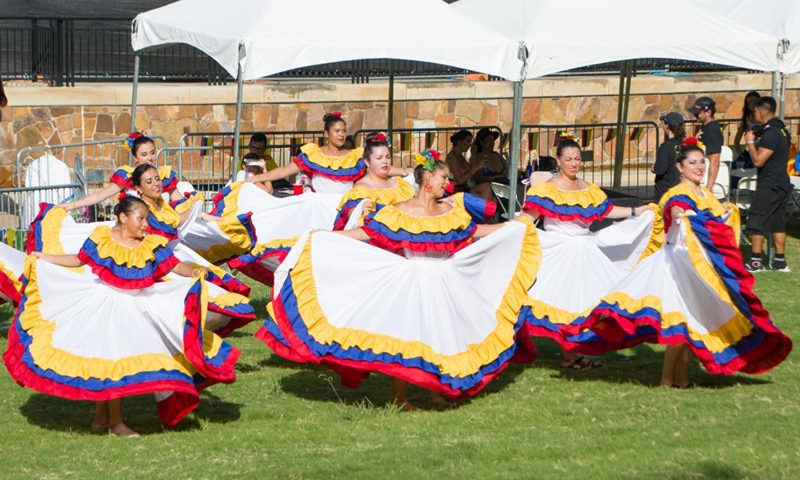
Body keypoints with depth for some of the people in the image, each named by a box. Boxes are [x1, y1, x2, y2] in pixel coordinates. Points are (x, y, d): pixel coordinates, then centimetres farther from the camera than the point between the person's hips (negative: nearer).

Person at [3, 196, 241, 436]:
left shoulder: (152, 245, -3)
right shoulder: (101, 239, -6)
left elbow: (176, 265, -10)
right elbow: (78, 260, 4)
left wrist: (194, 272, -29)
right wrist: (43, 258, 2)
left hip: (136, 309, 2)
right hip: (103, 306, -2)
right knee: (108, 357, -2)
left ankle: (102, 416, 21)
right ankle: (115, 421, 7)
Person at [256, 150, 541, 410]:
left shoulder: (452, 212, 6)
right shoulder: (398, 213, -8)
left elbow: (477, 231, 15)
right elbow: (364, 233, -8)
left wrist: (516, 226, 15)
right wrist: (321, 238, -15)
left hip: (443, 286, 4)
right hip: (408, 285, -4)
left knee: (440, 335, 6)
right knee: (403, 334, -2)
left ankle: (436, 388, 19)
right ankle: (400, 395, 8)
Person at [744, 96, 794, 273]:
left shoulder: (770, 133, -20)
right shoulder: (781, 129, 12)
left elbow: (758, 160, -23)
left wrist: (750, 142, -8)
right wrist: (756, 141, 12)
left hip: (769, 185, -10)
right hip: (782, 183, 10)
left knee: (756, 220, -5)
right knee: (778, 222, 12)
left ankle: (756, 261, -5)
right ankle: (780, 261, 13)